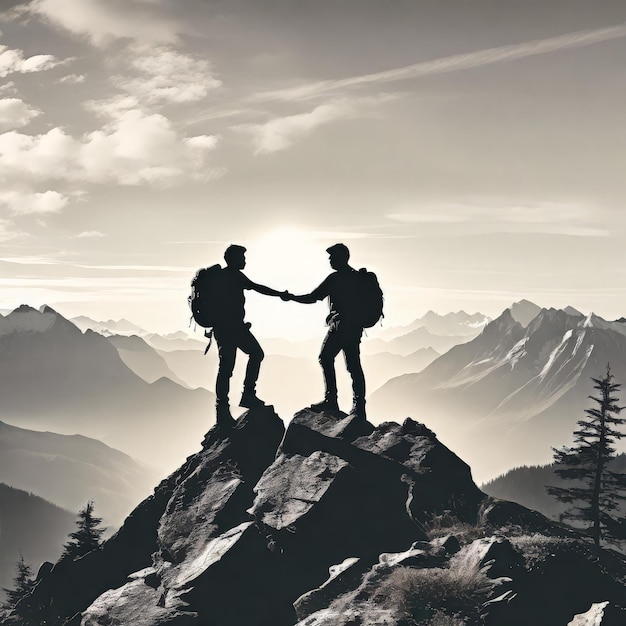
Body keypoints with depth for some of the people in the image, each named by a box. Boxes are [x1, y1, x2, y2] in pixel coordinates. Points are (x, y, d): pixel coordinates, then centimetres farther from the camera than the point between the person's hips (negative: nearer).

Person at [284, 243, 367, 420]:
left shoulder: (335, 278, -11)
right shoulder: (357, 276, 13)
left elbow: (312, 298, -8)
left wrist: (291, 297, 5)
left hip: (340, 326, -8)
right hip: (356, 327, 8)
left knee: (326, 358, 2)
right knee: (354, 365, 6)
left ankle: (331, 400, -3)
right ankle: (359, 407, 4)